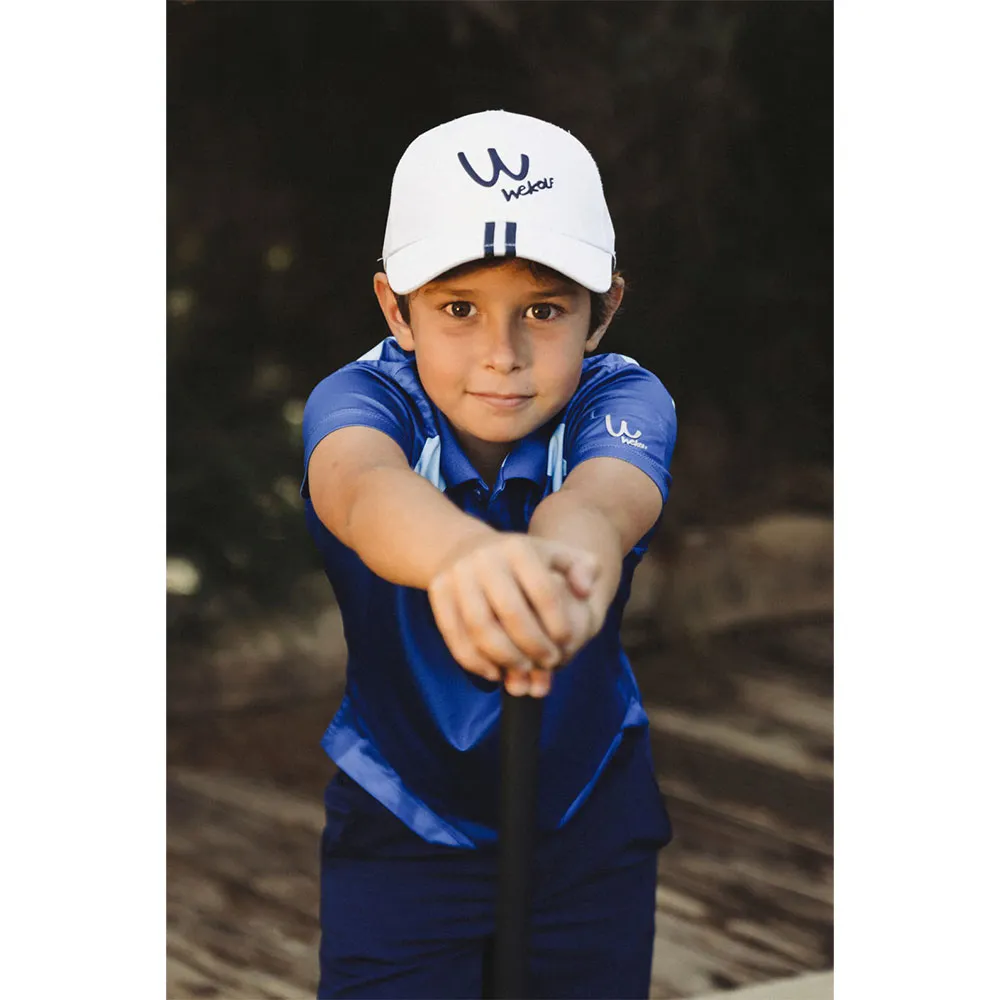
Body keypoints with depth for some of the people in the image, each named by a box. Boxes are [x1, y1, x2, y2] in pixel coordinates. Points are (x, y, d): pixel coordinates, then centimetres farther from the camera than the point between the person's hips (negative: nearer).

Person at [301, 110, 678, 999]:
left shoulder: (623, 397, -20)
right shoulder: (360, 397, -23)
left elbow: (608, 492, -45)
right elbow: (360, 484, -48)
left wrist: (571, 551, -72)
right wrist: (465, 552, -74)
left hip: (592, 815, 1)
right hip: (399, 822, -1)